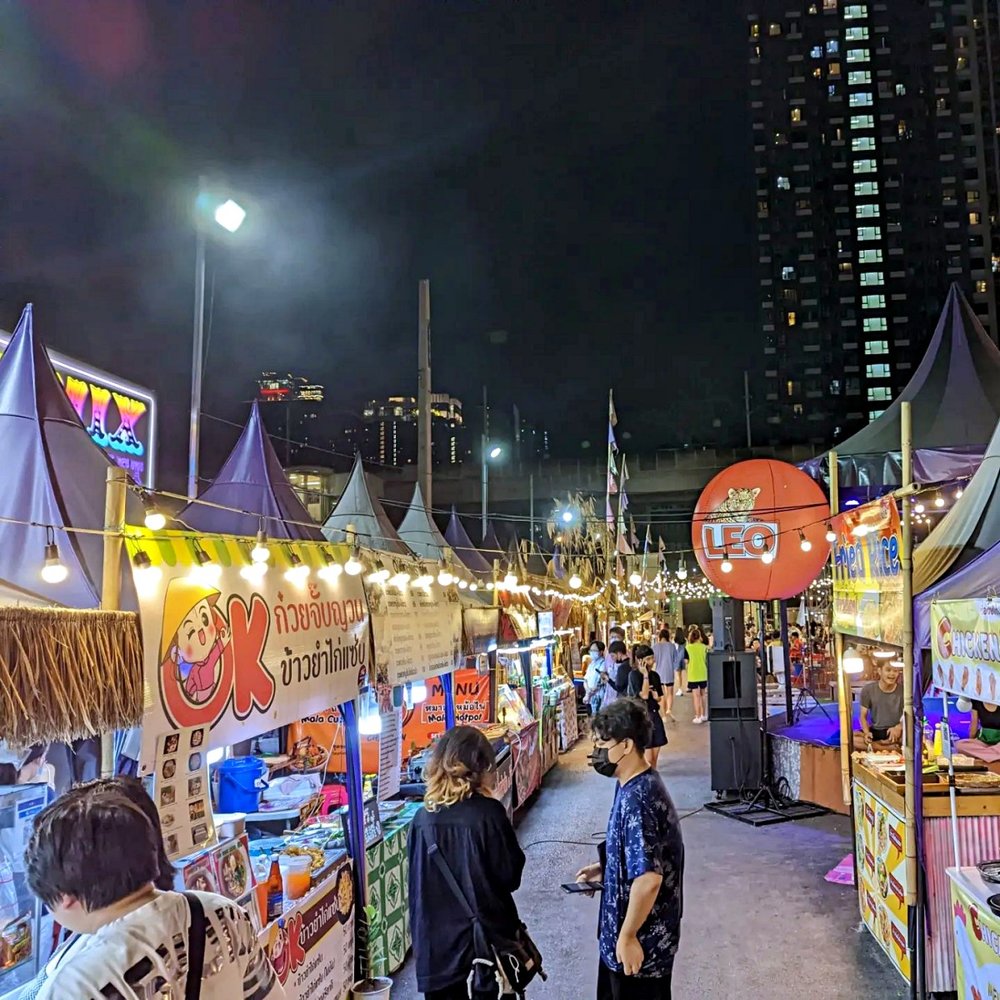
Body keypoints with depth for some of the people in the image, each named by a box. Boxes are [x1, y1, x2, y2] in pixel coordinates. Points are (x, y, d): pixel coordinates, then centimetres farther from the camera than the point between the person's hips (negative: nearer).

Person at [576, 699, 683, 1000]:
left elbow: (648, 878, -31)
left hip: (642, 939, -9)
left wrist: (627, 936, -22)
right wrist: (604, 869, 8)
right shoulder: (639, 784, 2)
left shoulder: (637, 799, -29)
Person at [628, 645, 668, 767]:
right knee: (647, 759, -7)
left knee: (655, 757, 9)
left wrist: (656, 696, -5)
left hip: (654, 715, 6)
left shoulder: (655, 675, 7)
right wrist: (645, 675, -17)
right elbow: (644, 695, -21)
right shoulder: (634, 675, -11)